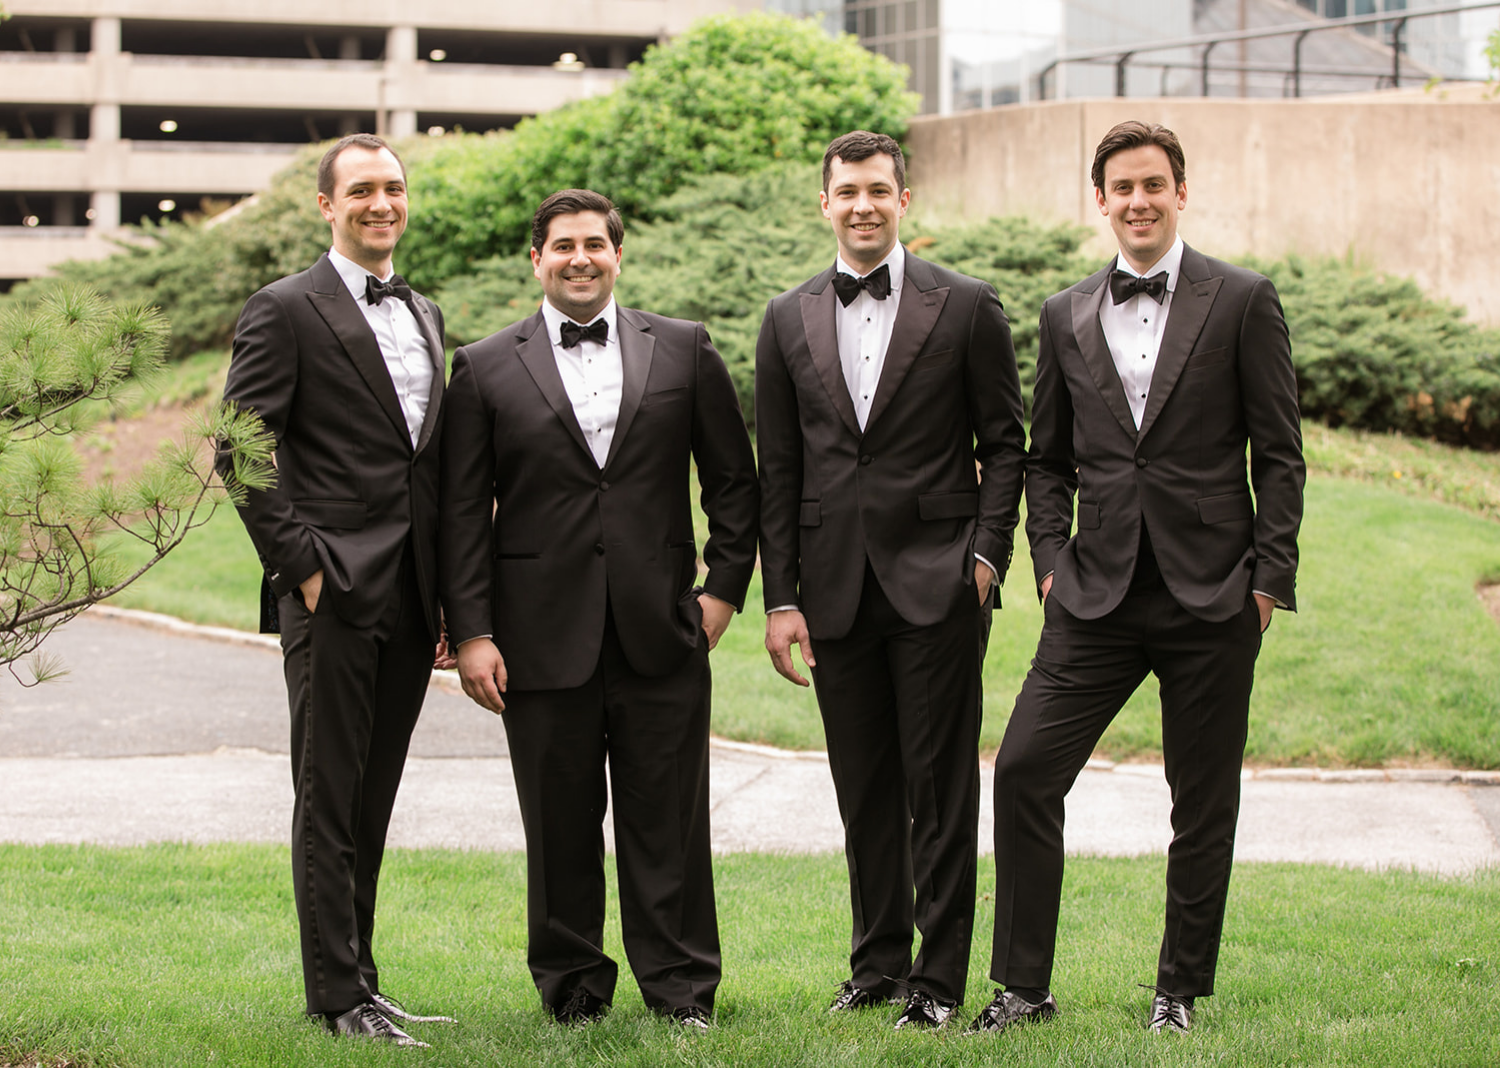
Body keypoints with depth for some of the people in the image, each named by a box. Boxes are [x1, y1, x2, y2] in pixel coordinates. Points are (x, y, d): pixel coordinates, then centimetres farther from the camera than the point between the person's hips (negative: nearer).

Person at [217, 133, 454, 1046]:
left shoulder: (425, 316, 17)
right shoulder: (287, 311, -5)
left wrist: (449, 594, 12)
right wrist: (300, 564, -13)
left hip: (410, 596, 6)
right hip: (334, 593, -6)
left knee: (373, 801, 12)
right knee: (329, 801, -1)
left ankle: (358, 977, 19)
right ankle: (340, 996, 3)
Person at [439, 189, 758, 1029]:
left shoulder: (684, 350, 8)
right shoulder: (486, 369, 5)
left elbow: (735, 477, 13)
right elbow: (463, 511, 3)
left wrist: (725, 587, 5)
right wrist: (472, 633, -3)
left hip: (662, 630, 1)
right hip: (545, 635, 0)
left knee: (668, 818, 2)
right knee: (560, 824, 5)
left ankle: (681, 984, 12)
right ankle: (573, 982, 17)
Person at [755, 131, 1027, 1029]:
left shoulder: (966, 307, 1)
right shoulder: (789, 321, 9)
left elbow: (1006, 443, 4)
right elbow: (777, 472, 9)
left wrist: (986, 556, -7)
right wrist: (781, 599, 4)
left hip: (938, 583, -3)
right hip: (836, 588, 3)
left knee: (940, 788, -1)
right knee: (863, 789, 8)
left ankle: (938, 978, 5)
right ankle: (878, 962, 20)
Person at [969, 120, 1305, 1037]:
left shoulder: (1243, 302, 1)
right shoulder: (1067, 317, 11)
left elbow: (1279, 455, 0)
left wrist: (1268, 579, -6)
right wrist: (1052, 558, 4)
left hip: (1211, 597, -3)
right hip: (1099, 598, 3)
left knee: (1204, 805, 5)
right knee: (1024, 772, -6)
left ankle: (1182, 989, 20)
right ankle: (1025, 985, 5)